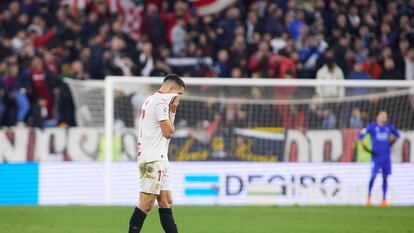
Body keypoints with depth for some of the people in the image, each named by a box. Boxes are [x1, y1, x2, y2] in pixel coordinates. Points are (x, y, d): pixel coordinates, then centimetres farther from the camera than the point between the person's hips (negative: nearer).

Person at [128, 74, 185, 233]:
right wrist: (171, 110, 1)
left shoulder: (150, 100, 21)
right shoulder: (161, 101, -10)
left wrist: (171, 110, 15)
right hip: (153, 159, -11)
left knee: (166, 201, 8)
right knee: (146, 202, -12)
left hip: (158, 159, 11)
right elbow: (168, 132, -12)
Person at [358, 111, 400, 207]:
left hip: (386, 156, 4)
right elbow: (360, 136, -3)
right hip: (376, 155, -4)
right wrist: (366, 148, -8)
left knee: (385, 177, 4)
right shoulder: (372, 127, -2)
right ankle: (369, 197, 1)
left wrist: (392, 140, 10)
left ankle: (384, 200, 9)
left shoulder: (389, 127, 10)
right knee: (373, 175, -13)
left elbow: (397, 134, 28)